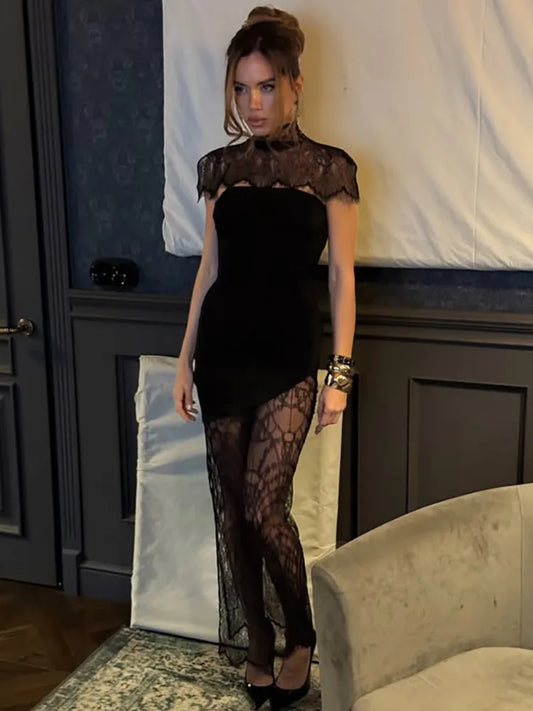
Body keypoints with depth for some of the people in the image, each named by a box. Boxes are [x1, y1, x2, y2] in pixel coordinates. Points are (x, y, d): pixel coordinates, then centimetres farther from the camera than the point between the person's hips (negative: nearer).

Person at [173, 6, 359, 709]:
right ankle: (256, 650, 25)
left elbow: (341, 275, -2)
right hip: (223, 348, 4)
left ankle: (301, 639, 17)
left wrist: (341, 372, -8)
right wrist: (185, 358, 11)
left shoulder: (329, 168, -1)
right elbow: (209, 267, 13)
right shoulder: (219, 167, 9)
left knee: (264, 506, -10)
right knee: (231, 507, 7)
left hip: (290, 350, -4)